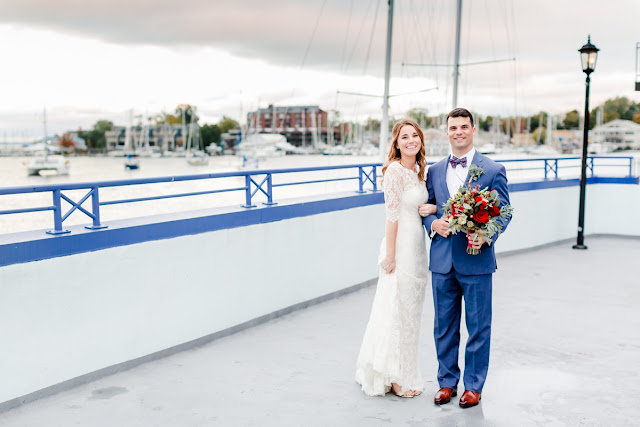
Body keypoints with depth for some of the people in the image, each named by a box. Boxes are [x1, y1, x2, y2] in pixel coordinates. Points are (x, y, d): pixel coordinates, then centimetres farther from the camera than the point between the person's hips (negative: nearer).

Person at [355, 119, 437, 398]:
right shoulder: (395, 170, -15)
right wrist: (390, 256, -17)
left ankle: (404, 373, 30)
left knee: (410, 313, 16)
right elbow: (392, 215, -17)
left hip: (418, 246, 9)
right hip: (400, 247, -9)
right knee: (398, 311, 2)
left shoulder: (418, 170, 10)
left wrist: (434, 208, -4)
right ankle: (395, 377, 16)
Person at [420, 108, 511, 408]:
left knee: (478, 327, 7)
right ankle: (447, 381, 28)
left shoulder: (493, 170, -2)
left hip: (476, 260, -3)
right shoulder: (435, 171, 10)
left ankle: (474, 386, 22)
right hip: (442, 260, 4)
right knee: (444, 326, 13)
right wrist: (433, 223, -9)